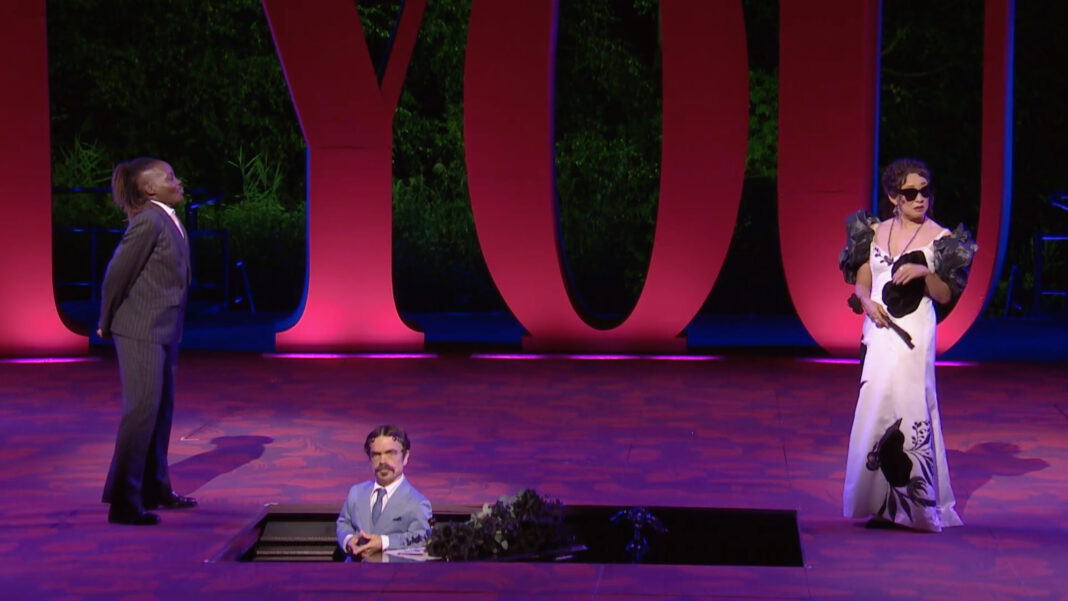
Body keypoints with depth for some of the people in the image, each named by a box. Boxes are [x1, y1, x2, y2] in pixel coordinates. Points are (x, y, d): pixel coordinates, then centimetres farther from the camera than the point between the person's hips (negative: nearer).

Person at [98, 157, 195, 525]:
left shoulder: (168, 221, 12)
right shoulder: (147, 222, -16)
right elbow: (117, 273, -14)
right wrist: (107, 324, -4)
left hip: (162, 332, 9)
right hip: (141, 332, -9)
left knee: (161, 411, 17)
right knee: (141, 411, -9)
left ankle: (154, 489, 30)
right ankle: (122, 501, -6)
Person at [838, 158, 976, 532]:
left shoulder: (939, 238, 0)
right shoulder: (875, 232, 13)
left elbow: (946, 296, -1)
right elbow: (860, 282, 15)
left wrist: (924, 273, -18)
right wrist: (867, 301, -6)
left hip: (913, 335, -4)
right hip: (877, 332, 5)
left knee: (907, 408, -13)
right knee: (875, 409, 2)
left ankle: (912, 504, -8)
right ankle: (882, 503, 8)